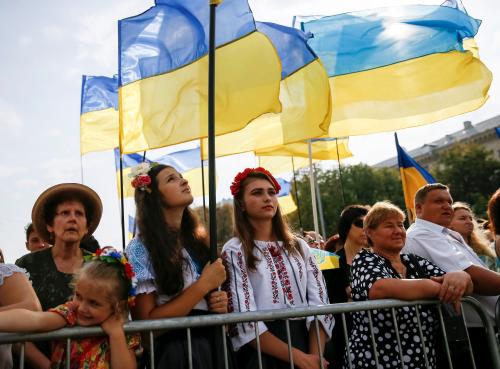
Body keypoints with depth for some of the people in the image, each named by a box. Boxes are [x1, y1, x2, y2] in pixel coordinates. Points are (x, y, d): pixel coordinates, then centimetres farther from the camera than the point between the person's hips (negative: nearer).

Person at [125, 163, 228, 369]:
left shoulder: (198, 240, 4)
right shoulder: (140, 249, -12)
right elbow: (146, 321, -17)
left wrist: (220, 303, -5)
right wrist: (204, 285, -18)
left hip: (212, 345, 6)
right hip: (172, 352, -5)